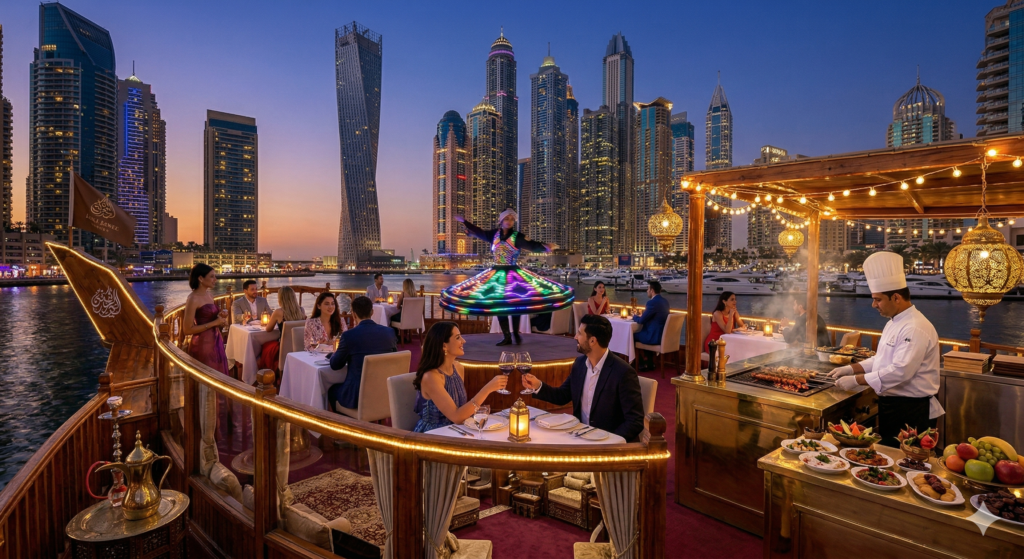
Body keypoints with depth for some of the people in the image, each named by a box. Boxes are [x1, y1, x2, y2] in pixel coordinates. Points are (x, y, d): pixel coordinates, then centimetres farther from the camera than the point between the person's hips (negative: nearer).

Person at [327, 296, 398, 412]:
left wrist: (333, 355, 23)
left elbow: (335, 365, 0)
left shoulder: (348, 335, -14)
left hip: (358, 395, -5)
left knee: (332, 390, 28)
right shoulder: (389, 332, -3)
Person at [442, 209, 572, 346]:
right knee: (499, 305, 4)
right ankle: (507, 337, 12)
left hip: (513, 274, -4)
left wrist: (545, 246, -39)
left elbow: (532, 245, -20)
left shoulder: (518, 237, -8)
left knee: (515, 304, -1)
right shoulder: (494, 234, 5)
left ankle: (516, 333, 20)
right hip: (497, 274, 4)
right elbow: (480, 233, 18)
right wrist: (464, 221, 22)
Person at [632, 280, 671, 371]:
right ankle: (650, 363, 29)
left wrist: (635, 316, 6)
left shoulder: (652, 302, -21)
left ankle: (643, 363, 25)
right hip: (663, 335, 9)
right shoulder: (665, 301, 8)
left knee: (633, 336, 12)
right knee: (639, 333, 29)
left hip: (654, 337, -9)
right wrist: (643, 315, 14)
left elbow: (641, 321, -14)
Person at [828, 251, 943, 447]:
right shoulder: (894, 323, 11)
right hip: (892, 406, 9)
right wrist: (851, 368, 6)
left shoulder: (916, 329, -21)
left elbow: (899, 371, -28)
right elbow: (881, 360, 19)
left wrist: (856, 380, -23)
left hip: (911, 412, -9)